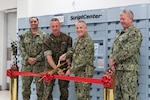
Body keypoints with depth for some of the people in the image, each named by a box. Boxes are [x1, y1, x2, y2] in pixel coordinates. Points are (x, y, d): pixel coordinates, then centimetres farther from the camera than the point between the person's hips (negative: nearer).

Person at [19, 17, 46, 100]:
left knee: (40, 85, 2)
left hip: (39, 64, -2)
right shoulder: (24, 35, 9)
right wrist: (28, 58, -10)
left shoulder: (43, 35, 2)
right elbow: (21, 48, 3)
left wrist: (36, 59, -13)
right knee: (25, 85, 7)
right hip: (26, 63, 2)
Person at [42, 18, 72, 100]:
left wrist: (69, 65, -12)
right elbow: (48, 57, -12)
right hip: (51, 68, -1)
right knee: (48, 90, -2)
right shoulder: (47, 41, -5)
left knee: (64, 91, 9)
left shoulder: (67, 38, 0)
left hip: (64, 68, 1)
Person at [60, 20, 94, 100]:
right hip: (77, 71, 9)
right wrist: (66, 55, 2)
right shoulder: (78, 39, 11)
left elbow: (83, 60, -21)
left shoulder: (88, 41, -17)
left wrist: (71, 70, -16)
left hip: (85, 72, -9)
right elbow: (73, 50, 24)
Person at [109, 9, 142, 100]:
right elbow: (113, 49, 19)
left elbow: (128, 51, -15)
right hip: (118, 69, 9)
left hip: (129, 69, -8)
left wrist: (114, 60, -10)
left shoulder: (135, 32, -5)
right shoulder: (120, 33, 21)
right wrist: (111, 60, -1)